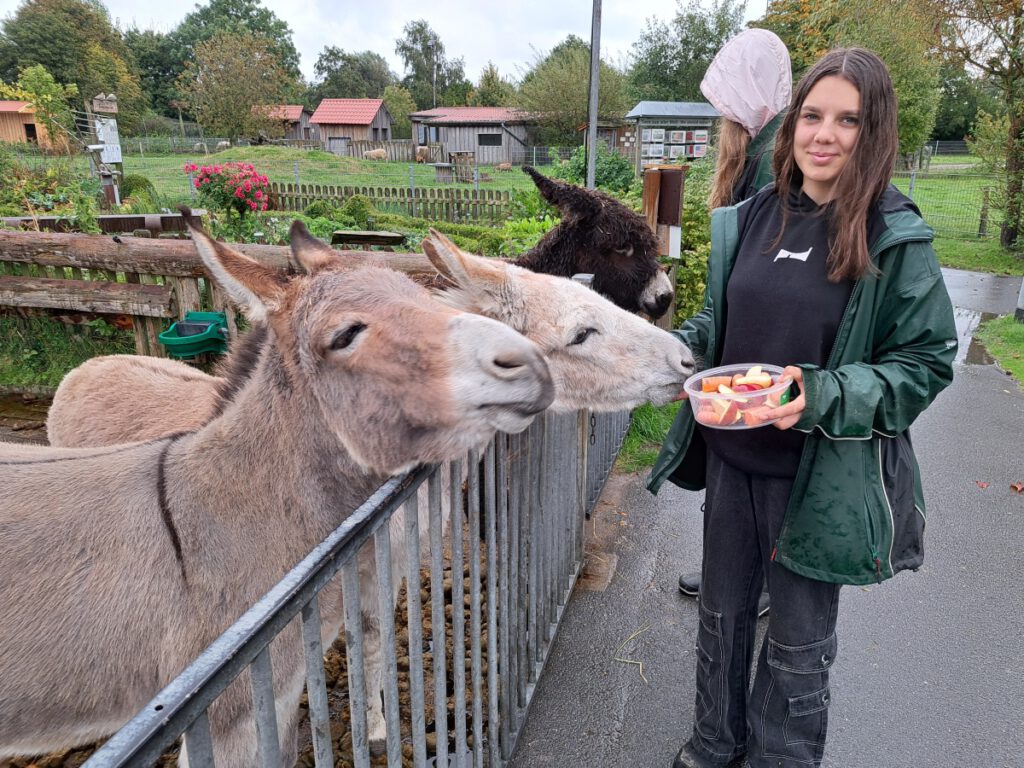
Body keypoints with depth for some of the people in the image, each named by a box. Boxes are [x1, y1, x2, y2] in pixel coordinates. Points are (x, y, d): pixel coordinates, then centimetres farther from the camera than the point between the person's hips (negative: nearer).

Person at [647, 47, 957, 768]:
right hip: (731, 458, 5)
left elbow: (926, 362, -10)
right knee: (722, 612, 22)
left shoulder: (895, 238, -11)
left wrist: (823, 397, -26)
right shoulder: (753, 217, 1)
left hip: (823, 475, -4)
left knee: (797, 644, 15)